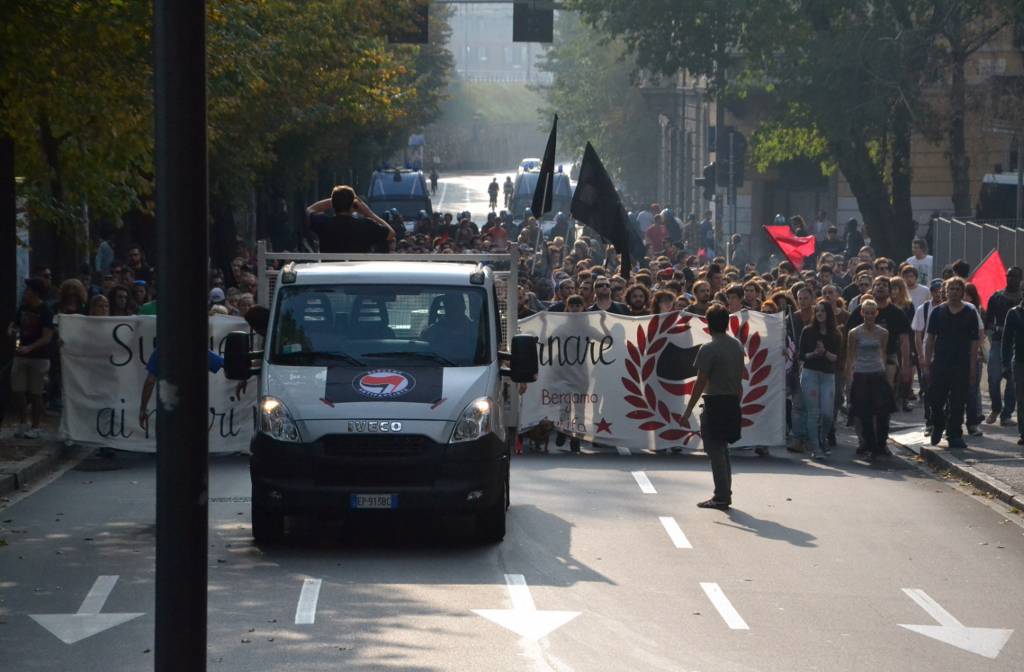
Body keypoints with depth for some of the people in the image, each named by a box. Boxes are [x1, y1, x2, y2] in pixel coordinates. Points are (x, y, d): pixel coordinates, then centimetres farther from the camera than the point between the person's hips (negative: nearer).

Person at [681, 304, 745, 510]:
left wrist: (688, 411, -10)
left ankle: (722, 497, -2)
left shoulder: (708, 349, -14)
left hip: (715, 403, -7)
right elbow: (740, 378, 12)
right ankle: (725, 494, 20)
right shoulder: (737, 346, 8)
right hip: (733, 402, 7)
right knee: (722, 449, 17)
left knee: (715, 450, -2)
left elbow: (700, 383, -14)